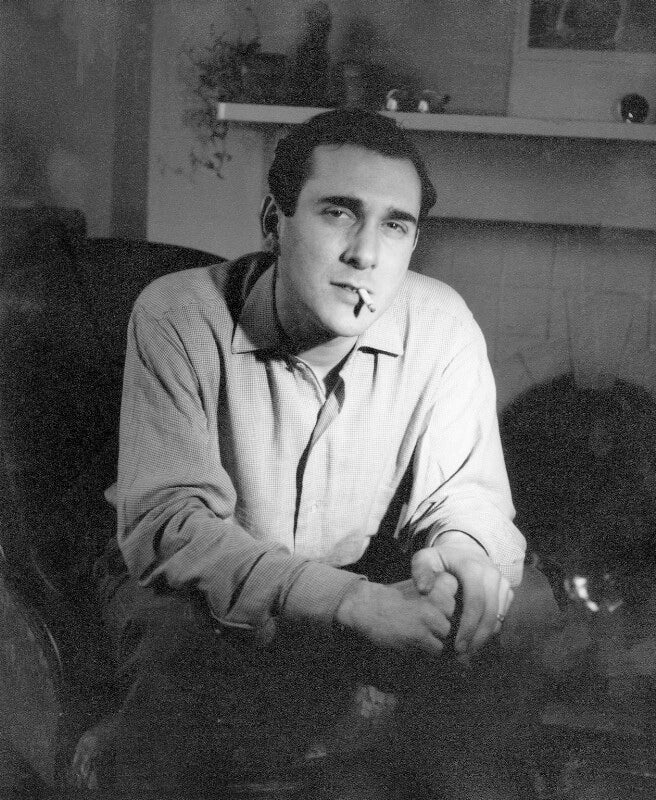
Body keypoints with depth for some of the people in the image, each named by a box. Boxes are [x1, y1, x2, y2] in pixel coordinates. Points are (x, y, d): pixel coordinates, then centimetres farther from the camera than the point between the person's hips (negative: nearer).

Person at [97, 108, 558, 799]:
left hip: (370, 592, 4)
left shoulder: (441, 325, -11)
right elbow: (168, 523, -27)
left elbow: (468, 488, -4)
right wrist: (351, 600, -40)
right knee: (179, 643, -36)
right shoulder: (177, 317, -20)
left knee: (526, 610, -19)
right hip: (202, 592, -3)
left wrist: (464, 549, -32)